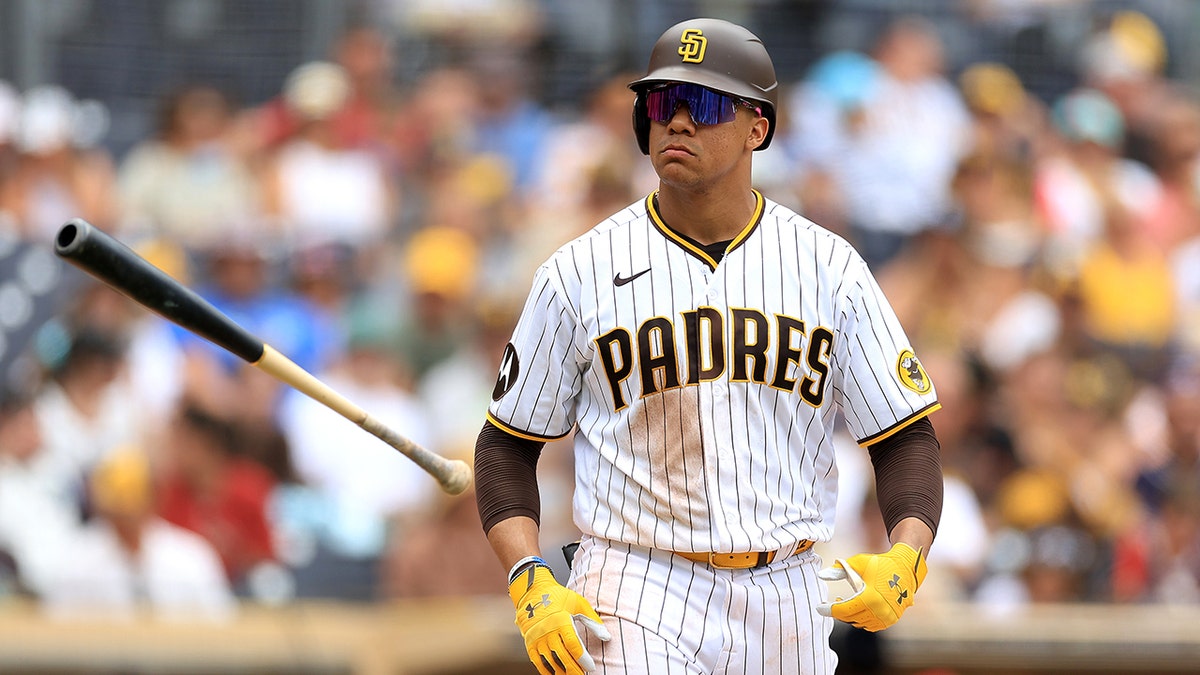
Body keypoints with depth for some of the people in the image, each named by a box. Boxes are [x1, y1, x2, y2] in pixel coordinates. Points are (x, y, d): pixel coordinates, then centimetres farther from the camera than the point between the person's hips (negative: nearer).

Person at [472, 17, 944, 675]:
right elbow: (508, 447, 7)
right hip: (637, 604, -2)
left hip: (786, 607, 2)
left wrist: (904, 557, -15)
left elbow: (905, 438, 6)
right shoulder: (579, 273, 2)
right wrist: (531, 584, -10)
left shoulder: (829, 266, 5)